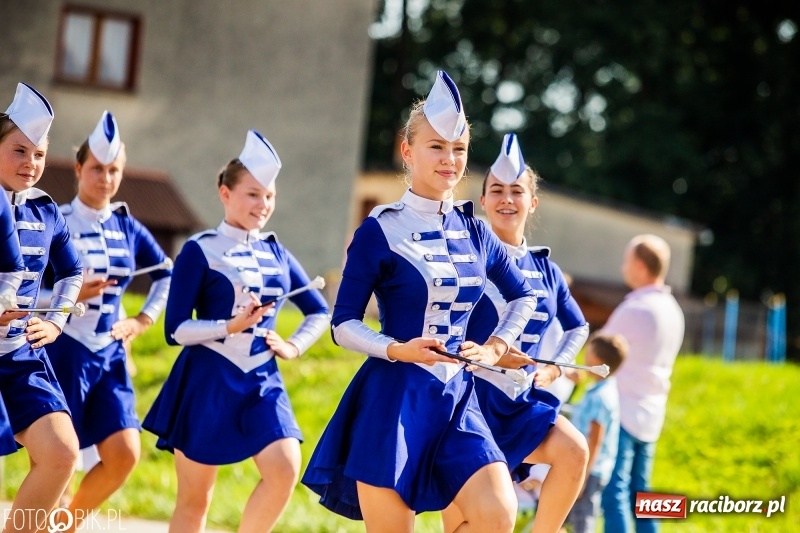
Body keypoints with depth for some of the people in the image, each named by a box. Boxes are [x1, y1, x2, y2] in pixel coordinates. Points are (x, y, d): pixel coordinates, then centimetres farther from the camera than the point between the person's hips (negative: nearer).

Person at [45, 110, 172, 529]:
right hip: (64, 350, -5)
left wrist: (143, 320, 11)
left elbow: (167, 275, 22)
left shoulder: (127, 227, 7)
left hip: (109, 356, 5)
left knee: (124, 455, -4)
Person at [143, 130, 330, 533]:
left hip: (261, 382, 4)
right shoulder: (200, 251, -6)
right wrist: (230, 326, -22)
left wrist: (295, 346, 6)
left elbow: (319, 312, 21)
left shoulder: (276, 254, 9)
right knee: (194, 499, 3)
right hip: (208, 381, -4)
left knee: (285, 469, -18)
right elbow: (176, 329, -11)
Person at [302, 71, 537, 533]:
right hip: (394, 398, -4)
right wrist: (397, 350, -20)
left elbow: (523, 296, 24)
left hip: (457, 398, 4)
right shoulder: (380, 231, -5)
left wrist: (496, 347, 9)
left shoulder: (474, 232, 9)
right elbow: (344, 325, -5)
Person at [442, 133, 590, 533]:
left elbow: (578, 327, 25)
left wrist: (554, 367, 10)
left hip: (521, 397, 5)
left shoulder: (545, 268, 11)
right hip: (470, 393, -4)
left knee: (574, 450, -21)